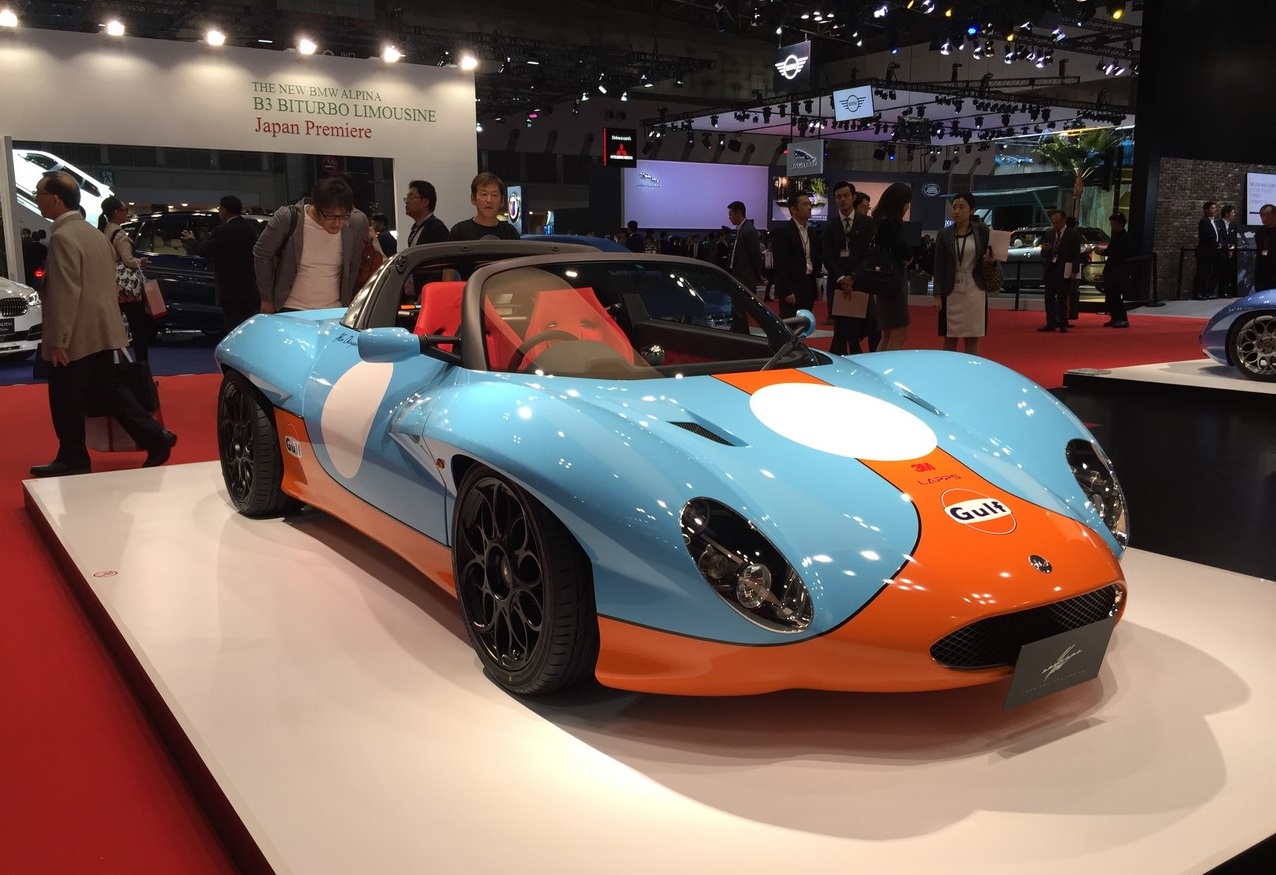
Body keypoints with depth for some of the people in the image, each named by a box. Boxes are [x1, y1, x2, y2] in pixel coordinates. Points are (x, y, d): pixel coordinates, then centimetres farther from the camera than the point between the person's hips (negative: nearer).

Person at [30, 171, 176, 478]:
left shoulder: (62, 237, -17)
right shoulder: (94, 234, 12)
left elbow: (64, 293, -22)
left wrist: (57, 340, -21)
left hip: (76, 337, -9)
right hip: (101, 331, 9)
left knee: (67, 402, 4)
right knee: (108, 388, 15)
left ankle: (72, 460, 15)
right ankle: (155, 437, 10)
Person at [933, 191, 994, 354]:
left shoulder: (982, 230, 2)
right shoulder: (944, 234, 0)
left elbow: (989, 256, 12)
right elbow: (939, 266, -1)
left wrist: (989, 260, -12)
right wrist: (937, 294, -8)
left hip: (975, 289, 0)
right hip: (952, 291, 0)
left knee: (972, 339, 4)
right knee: (950, 338, 3)